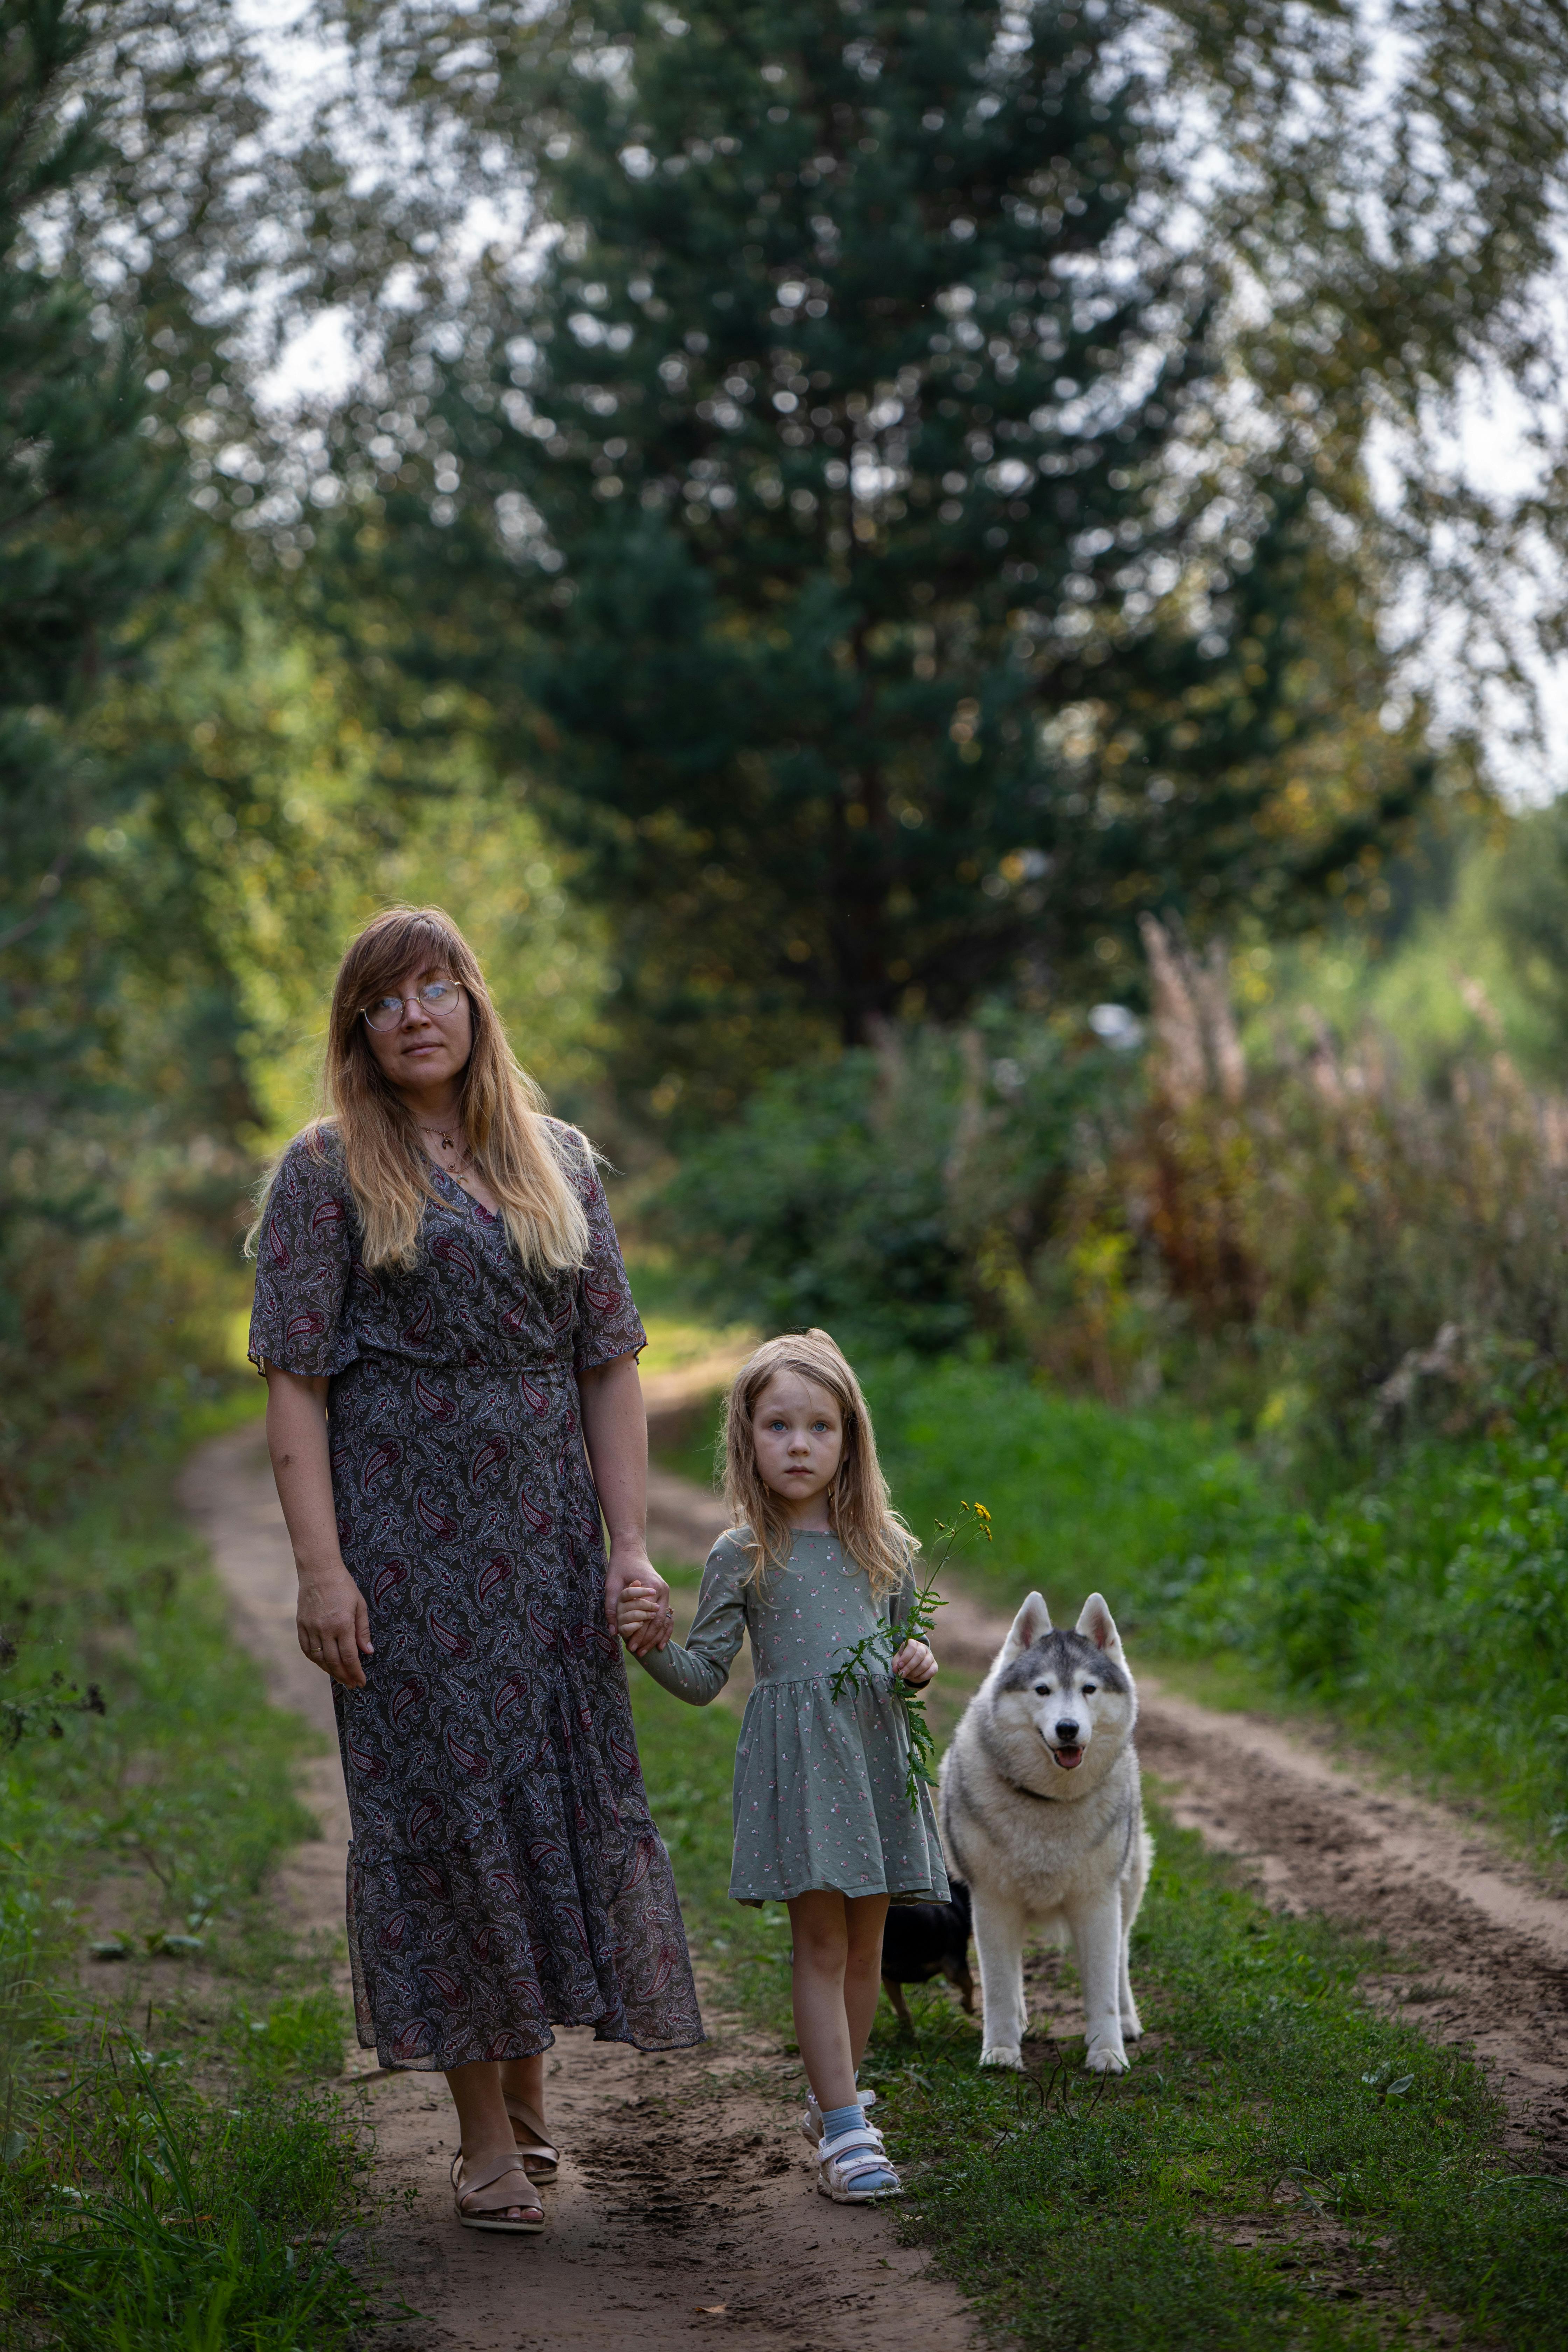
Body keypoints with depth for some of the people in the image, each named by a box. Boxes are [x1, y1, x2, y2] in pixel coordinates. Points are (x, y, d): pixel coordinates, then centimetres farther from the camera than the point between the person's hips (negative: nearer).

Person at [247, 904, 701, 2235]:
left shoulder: (559, 1161, 11)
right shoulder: (327, 1172, 0)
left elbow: (609, 1364, 10)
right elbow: (295, 1383, -5)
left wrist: (631, 1546, 3)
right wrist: (321, 1566, -14)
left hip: (545, 1526, 4)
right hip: (402, 1525, -4)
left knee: (564, 1785, 5)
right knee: (444, 1794, -3)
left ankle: (529, 2071, 25)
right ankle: (488, 2132, 5)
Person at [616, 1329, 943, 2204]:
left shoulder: (884, 1548, 9)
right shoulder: (742, 1558, 0)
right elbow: (706, 1677, 1)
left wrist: (920, 1665, -2)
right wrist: (655, 1647, -17)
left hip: (876, 1753, 4)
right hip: (794, 1760, -4)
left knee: (865, 1944, 10)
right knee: (821, 1944, -7)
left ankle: (835, 2099, 28)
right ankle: (845, 2131, -6)